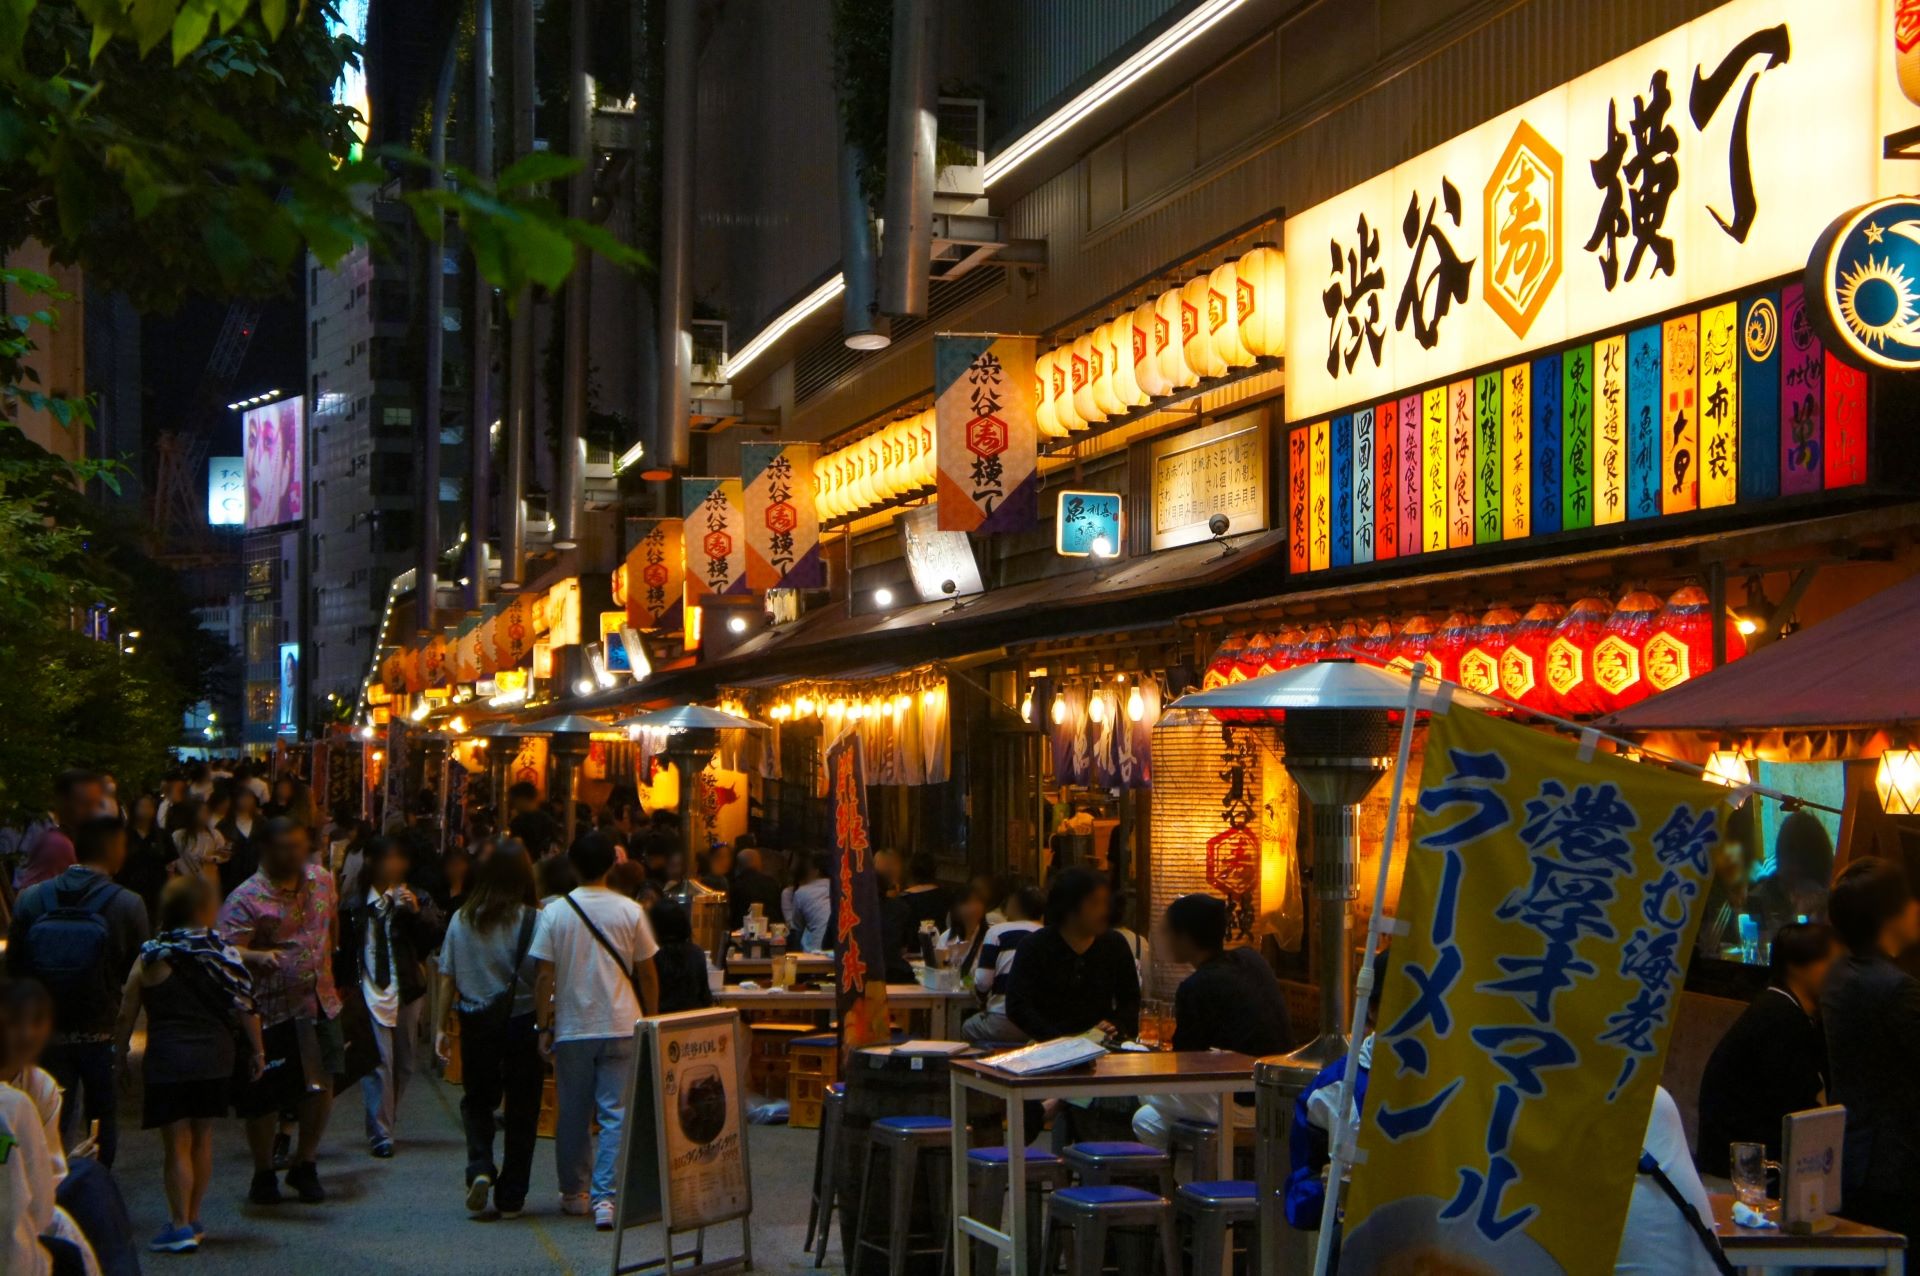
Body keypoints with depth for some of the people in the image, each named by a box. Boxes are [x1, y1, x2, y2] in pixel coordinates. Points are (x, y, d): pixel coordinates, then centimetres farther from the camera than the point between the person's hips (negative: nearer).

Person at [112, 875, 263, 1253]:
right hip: (215, 1057, 3)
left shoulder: (151, 959, -5)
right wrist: (257, 1051, 11)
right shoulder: (223, 955, -1)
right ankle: (193, 1219, 24)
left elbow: (126, 1015, -2)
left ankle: (180, 1226, 1)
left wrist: (121, 1053, 12)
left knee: (176, 1143, 1)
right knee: (202, 1138, 15)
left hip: (168, 1059, -3)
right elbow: (246, 1009, 0)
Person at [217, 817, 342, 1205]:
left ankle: (304, 1165, 25)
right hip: (271, 1011, -5)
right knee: (265, 1097, 3)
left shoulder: (322, 880, 7)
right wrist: (258, 957, -40)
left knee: (322, 1086, 6)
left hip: (320, 1004, 5)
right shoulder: (246, 898, -12)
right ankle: (263, 1174, 20)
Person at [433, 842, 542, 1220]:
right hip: (522, 1020, -2)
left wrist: (442, 1027, 8)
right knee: (521, 1107, 8)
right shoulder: (535, 920, -10)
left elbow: (447, 978, 2)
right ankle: (511, 1197, 11)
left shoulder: (462, 920, -1)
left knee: (477, 1100, 18)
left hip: (477, 1022, 2)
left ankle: (480, 1168, -6)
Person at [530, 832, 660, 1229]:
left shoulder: (555, 912, -4)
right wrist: (650, 1020, 13)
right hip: (621, 1027, -1)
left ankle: (574, 1192, 24)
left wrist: (544, 1026, 3)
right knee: (616, 1114, 0)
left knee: (572, 1115, 13)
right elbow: (647, 975, 2)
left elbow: (543, 976, -4)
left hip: (572, 1029, 1)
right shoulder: (630, 912, -3)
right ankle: (605, 1196, -9)